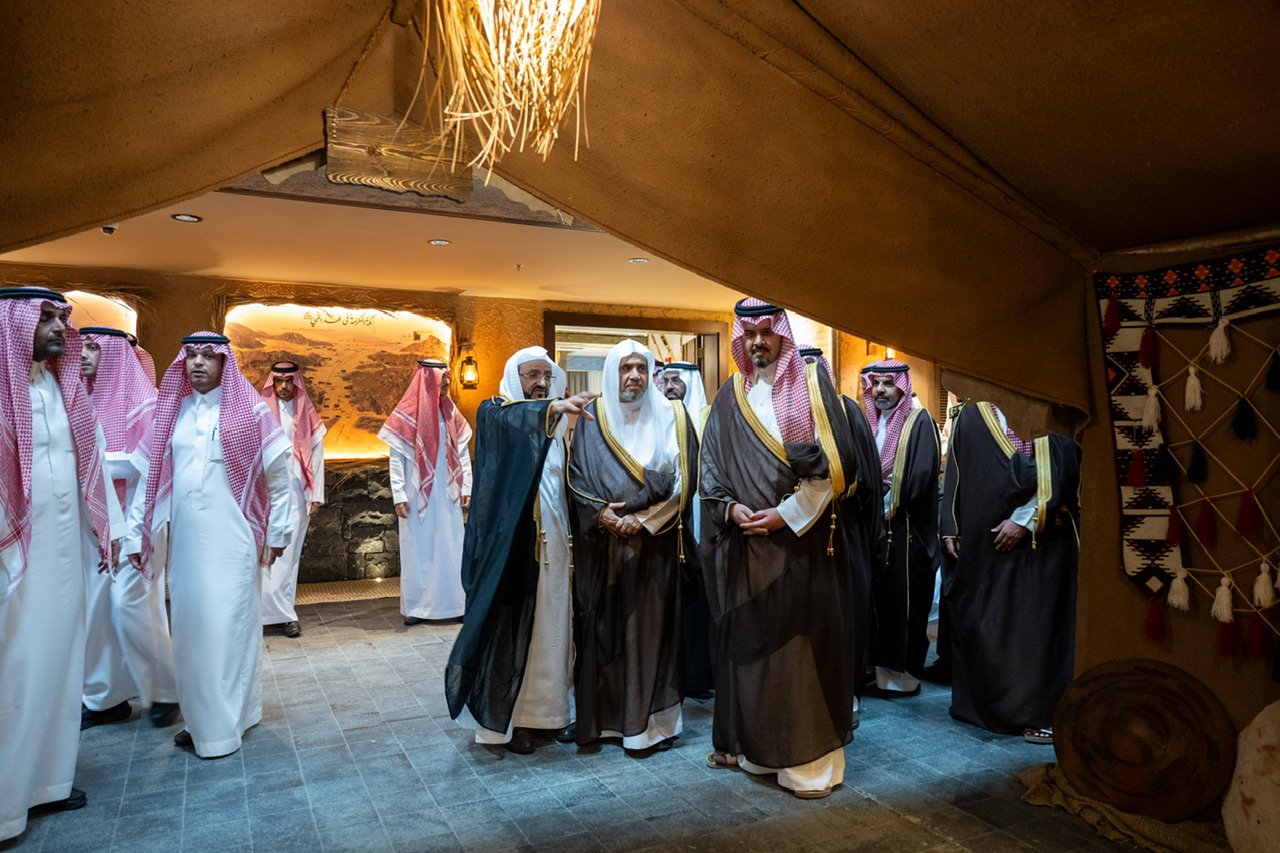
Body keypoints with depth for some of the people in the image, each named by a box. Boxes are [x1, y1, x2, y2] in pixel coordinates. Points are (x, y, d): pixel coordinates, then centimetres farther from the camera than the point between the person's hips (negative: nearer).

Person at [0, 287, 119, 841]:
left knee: (58, 659, 12)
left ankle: (45, 779, 25)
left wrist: (108, 529, 13)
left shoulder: (65, 389, 10)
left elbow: (92, 461, 14)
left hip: (65, 550, 6)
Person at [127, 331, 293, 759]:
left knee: (227, 624, 1)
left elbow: (279, 475, -1)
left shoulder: (248, 410, -3)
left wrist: (276, 533, -1)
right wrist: (136, 532, 8)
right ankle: (200, 716, 25)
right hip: (185, 539, 5)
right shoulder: (172, 411, 10)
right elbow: (152, 475, 11)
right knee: (190, 627, 10)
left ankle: (223, 724, 11)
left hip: (231, 539, -4)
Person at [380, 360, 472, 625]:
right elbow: (396, 459, -6)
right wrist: (399, 496, -10)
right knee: (418, 550, 4)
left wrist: (466, 489, 5)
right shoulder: (407, 414, -6)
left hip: (447, 496, 4)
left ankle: (454, 603, 15)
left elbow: (463, 453, 9)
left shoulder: (450, 413, 6)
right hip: (417, 496, -3)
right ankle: (417, 606, 14)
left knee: (451, 549, 6)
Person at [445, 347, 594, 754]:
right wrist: (552, 408, -43)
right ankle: (509, 716, 12)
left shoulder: (556, 423, 16)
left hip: (553, 541, 5)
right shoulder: (494, 414, -1)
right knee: (512, 626, 0)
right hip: (512, 543, -5)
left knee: (552, 624, 9)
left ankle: (550, 708, 20)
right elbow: (512, 418, -27)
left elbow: (567, 483, 16)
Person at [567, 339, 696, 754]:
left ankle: (649, 720, 10)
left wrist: (642, 518, -13)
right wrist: (599, 514, -14)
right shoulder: (590, 419, 7)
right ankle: (602, 716, 16)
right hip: (600, 545, 1)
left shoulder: (671, 417, 4)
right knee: (601, 627, 4)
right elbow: (576, 477, 3)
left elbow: (681, 479, -3)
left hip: (654, 545, -1)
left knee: (649, 627, 1)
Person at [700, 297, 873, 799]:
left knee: (802, 641, -1)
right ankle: (751, 743, 23)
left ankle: (809, 757, 11)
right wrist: (732, 509, -8)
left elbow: (834, 462, -7)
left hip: (804, 538, -3)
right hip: (748, 540, 4)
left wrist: (787, 513, -13)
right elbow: (712, 468, 10)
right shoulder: (729, 399, 12)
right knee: (748, 639, 9)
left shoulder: (812, 385, 1)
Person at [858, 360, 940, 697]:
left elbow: (923, 474, -15)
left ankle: (904, 672, 8)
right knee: (879, 597, 7)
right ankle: (879, 666, 16)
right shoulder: (868, 423, 14)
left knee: (904, 599, -2)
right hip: (873, 524, 5)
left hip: (907, 527, -5)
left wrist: (889, 504, -11)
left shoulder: (919, 422, -5)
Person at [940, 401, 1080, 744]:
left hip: (1041, 537, -4)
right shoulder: (970, 416, 12)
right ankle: (983, 703, 21)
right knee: (980, 621, 7)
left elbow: (1059, 470, -9)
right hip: (982, 538, 4)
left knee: (1037, 621, -3)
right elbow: (955, 473, 13)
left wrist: (1025, 519, -16)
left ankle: (1041, 711, 8)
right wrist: (951, 528, 7)